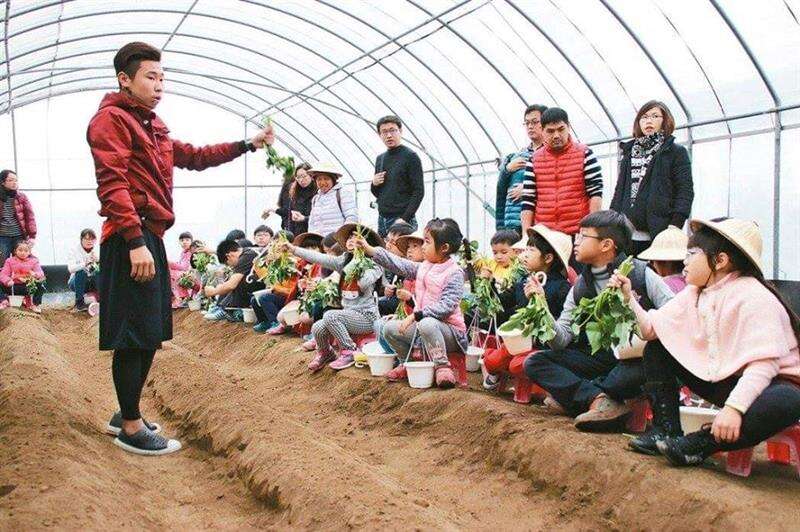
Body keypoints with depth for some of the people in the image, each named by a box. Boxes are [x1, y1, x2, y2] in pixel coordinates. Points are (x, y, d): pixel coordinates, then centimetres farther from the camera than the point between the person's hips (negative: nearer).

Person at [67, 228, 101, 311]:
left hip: (92, 283, 2)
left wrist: (99, 261, -31)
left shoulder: (96, 252, -1)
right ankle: (79, 302, -23)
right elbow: (70, 268, -25)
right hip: (76, 282, -2)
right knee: (81, 272, -33)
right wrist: (84, 264, -40)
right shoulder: (75, 251, -9)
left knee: (100, 272, -27)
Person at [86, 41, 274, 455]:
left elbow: (194, 157, 31)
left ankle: (126, 413, 28)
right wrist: (136, 241, -25)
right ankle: (131, 428, 5)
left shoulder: (151, 125, 22)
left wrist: (248, 145, 24)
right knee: (135, 336, -4)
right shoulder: (111, 119, -8)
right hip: (131, 241, -10)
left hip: (151, 238, 10)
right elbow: (112, 184, -18)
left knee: (150, 335, 15)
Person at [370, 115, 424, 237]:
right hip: (382, 219, 6)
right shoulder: (380, 159, 16)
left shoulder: (410, 156, -4)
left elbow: (419, 192, -11)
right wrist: (374, 184, 1)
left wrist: (405, 218, -18)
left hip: (401, 219, -6)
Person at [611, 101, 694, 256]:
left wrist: (675, 226, -14)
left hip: (658, 233, -4)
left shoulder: (676, 152, 6)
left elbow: (685, 191, -2)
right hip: (626, 233, 4)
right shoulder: (629, 152, 22)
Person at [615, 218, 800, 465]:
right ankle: (667, 431, -4)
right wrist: (628, 298, -7)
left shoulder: (754, 298, -21)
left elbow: (764, 363, -31)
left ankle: (698, 444, -29)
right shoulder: (693, 294, 5)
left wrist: (734, 407, -41)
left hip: (762, 383, -7)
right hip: (720, 380, 7)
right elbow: (651, 329, 2)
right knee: (656, 351, 4)